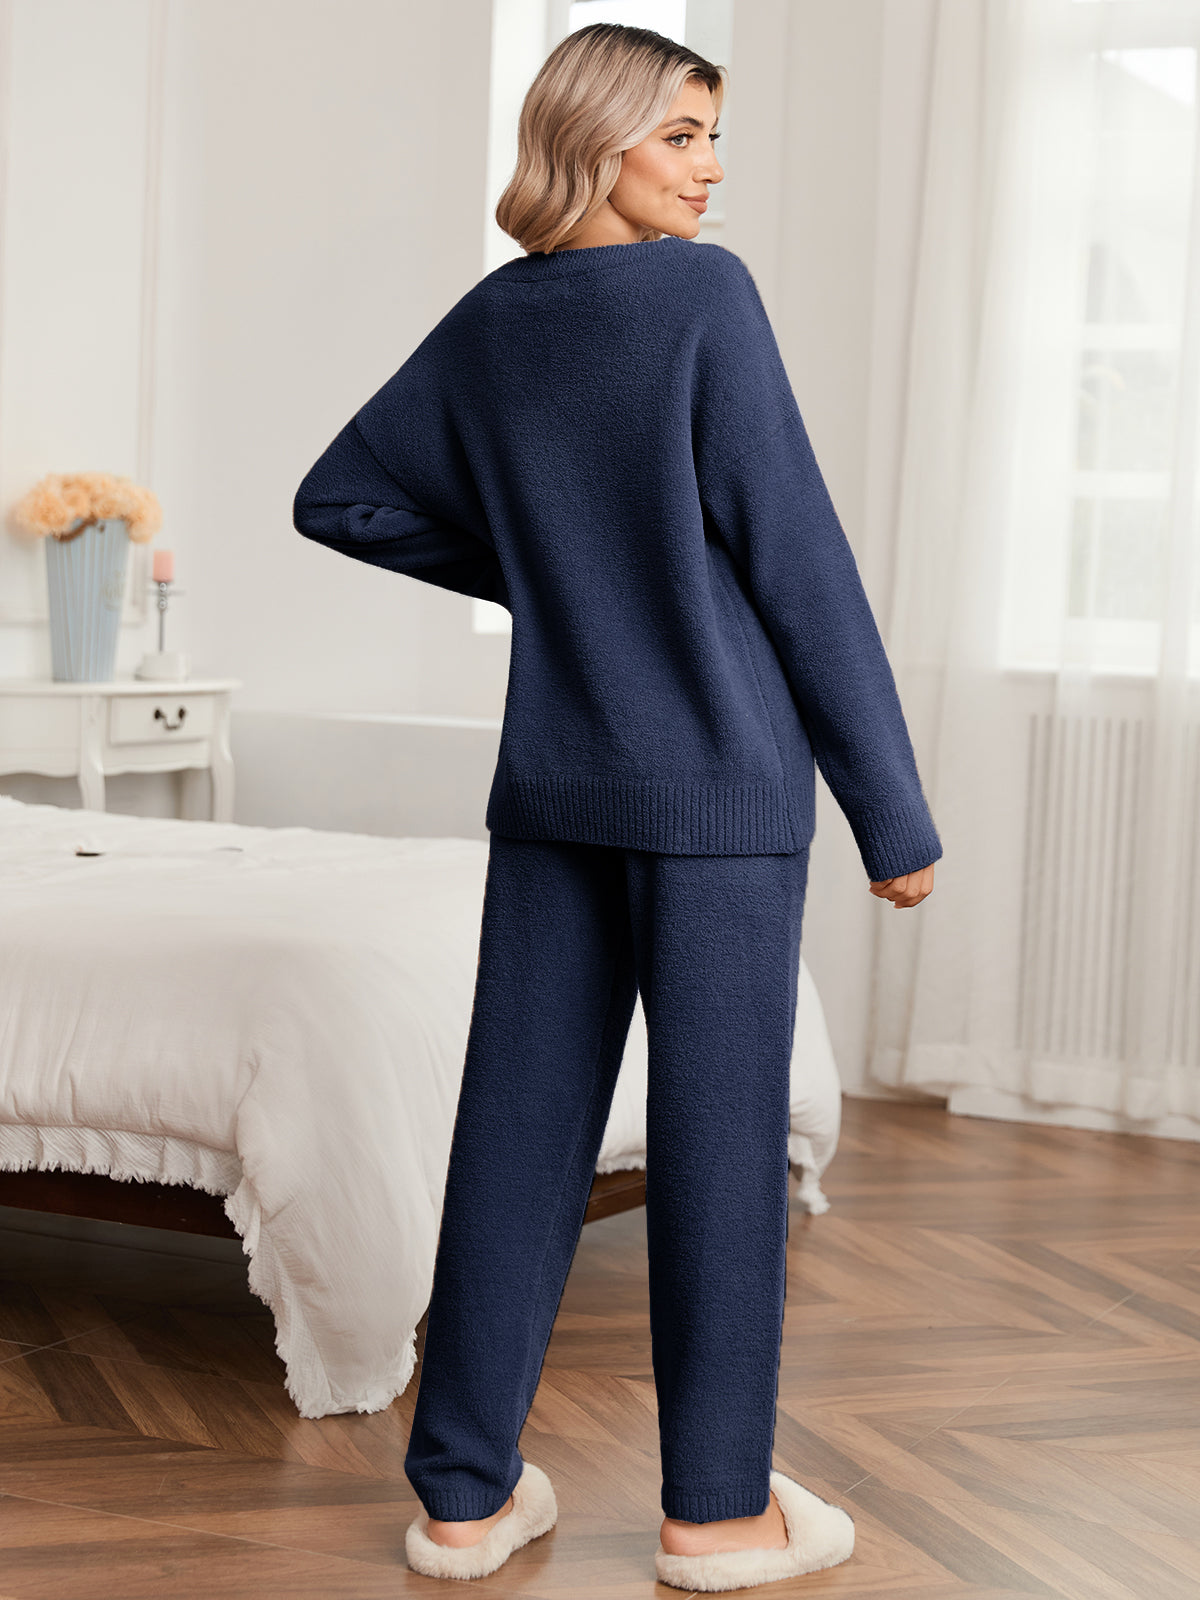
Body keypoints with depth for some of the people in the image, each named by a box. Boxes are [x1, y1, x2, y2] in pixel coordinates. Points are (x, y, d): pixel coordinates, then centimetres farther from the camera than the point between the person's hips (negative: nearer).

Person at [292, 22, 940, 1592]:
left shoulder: (487, 324, 8)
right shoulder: (705, 295, -10)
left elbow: (341, 498, 17)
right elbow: (796, 556, -11)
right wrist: (893, 807, -6)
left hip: (551, 779, 6)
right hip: (719, 784, -6)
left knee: (522, 1125, 9)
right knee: (719, 1137, 3)